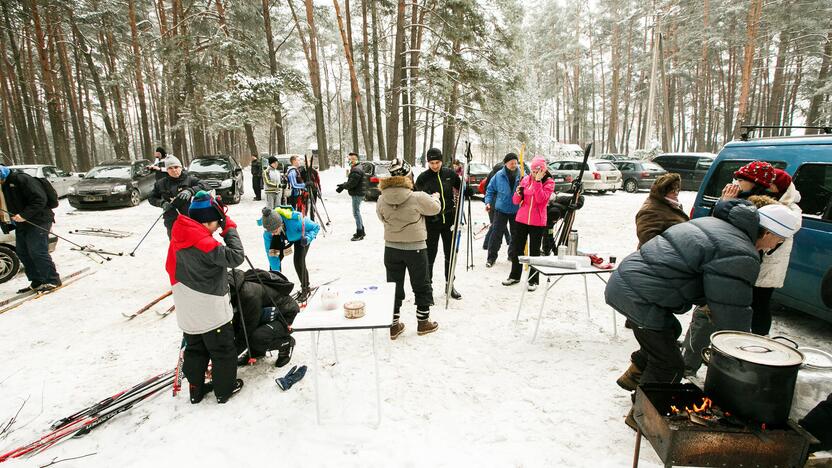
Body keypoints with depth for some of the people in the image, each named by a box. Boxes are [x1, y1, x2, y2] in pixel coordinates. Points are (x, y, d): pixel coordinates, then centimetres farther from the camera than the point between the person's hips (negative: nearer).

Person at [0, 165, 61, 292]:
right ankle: (37, 282, 16)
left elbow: (40, 199, -22)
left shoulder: (21, 179, -14)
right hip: (21, 223, 10)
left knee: (37, 252, -10)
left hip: (38, 221, -10)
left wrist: (24, 215, -26)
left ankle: (53, 280, 0)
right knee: (22, 252, 10)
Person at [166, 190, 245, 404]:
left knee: (195, 349, 23)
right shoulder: (205, 243, -26)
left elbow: (172, 268, 13)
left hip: (187, 312, 8)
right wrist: (230, 229, -16)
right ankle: (225, 389, 24)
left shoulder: (178, 238, 1)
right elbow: (236, 257, -24)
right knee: (223, 350, 10)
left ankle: (196, 388, 35)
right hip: (212, 313, -8)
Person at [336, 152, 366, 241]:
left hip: (357, 194, -11)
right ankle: (361, 231, 26)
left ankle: (360, 234, -3)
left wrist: (343, 187, -13)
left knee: (356, 212, -7)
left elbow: (352, 183, -23)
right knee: (357, 212, 17)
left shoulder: (356, 170, -19)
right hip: (357, 193, 11)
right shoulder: (355, 168, 17)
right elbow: (350, 181, 19)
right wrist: (343, 185, 6)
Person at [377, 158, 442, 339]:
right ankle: (423, 323, 28)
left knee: (394, 287, 15)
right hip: (415, 249, -3)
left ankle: (394, 325, 24)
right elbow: (435, 208, -1)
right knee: (422, 287, 16)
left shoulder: (382, 199, -8)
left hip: (391, 248, 3)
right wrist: (436, 197, 20)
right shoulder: (418, 198, -19)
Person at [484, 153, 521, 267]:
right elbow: (490, 189, 4)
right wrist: (488, 202, -6)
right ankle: (491, 257, 6)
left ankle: (513, 255, 30)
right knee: (496, 233, -3)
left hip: (516, 210, 2)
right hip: (501, 209, -1)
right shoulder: (499, 176, -4)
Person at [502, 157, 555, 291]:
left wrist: (538, 181, -22)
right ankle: (515, 276, 25)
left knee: (534, 251, 4)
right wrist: (518, 193, -15)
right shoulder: (526, 179, 6)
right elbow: (516, 201, 7)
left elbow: (541, 199, -20)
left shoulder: (549, 182, -4)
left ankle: (533, 280, 14)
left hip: (537, 222, -4)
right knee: (516, 249, 10)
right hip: (521, 220, 4)